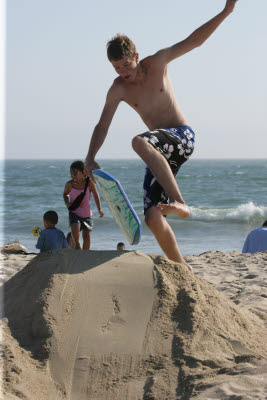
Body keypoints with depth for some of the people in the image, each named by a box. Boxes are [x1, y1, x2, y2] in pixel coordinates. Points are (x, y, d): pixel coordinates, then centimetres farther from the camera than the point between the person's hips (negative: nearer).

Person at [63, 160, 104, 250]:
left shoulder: (89, 183, -13)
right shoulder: (69, 184, -10)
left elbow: (96, 196, 0)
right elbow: (65, 194, 11)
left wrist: (99, 210, -11)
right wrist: (67, 203, -8)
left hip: (87, 214, 1)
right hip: (74, 213, -1)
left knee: (87, 236, 3)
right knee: (75, 230, -26)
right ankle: (76, 244, 4)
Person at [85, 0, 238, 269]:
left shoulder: (157, 63, -3)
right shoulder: (118, 90, 1)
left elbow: (193, 41, 0)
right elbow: (102, 126, 5)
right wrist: (90, 158, -9)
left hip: (182, 137, -4)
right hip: (160, 153, 4)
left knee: (140, 142, -37)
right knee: (153, 218, -10)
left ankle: (179, 203, -45)